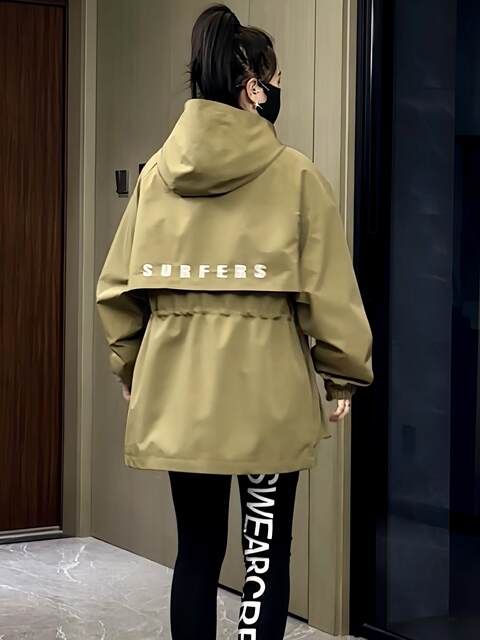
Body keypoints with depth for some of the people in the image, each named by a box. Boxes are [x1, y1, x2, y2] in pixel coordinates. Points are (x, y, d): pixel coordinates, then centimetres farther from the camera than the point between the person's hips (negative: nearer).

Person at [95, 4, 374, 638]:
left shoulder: (157, 172, 3)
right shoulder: (294, 173, -7)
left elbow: (117, 288, 6)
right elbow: (328, 289, -6)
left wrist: (131, 368, 18)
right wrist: (345, 373, 6)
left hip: (179, 392, 4)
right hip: (267, 392, -4)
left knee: (197, 548, 13)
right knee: (266, 555, 7)